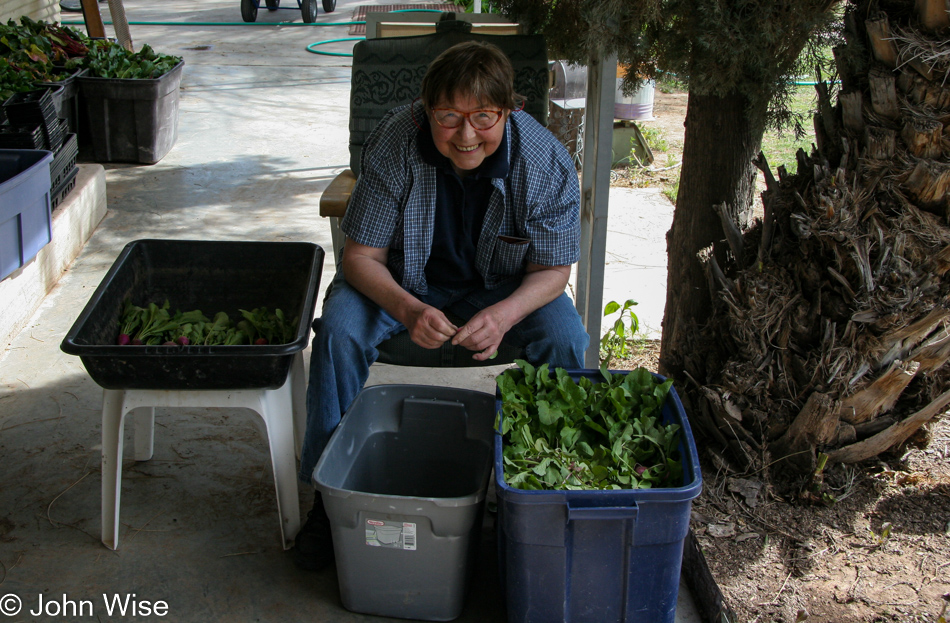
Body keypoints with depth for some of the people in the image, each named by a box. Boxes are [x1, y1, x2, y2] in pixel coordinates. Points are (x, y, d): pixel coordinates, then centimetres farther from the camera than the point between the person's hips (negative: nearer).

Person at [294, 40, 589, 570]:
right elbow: (361, 256, -20)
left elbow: (553, 269, -15)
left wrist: (504, 315, -37)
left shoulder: (547, 161, -24)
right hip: (404, 279, 0)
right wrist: (408, 309, -41)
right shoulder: (394, 145, -25)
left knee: (566, 339, -26)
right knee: (340, 328, -27)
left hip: (503, 284, 0)